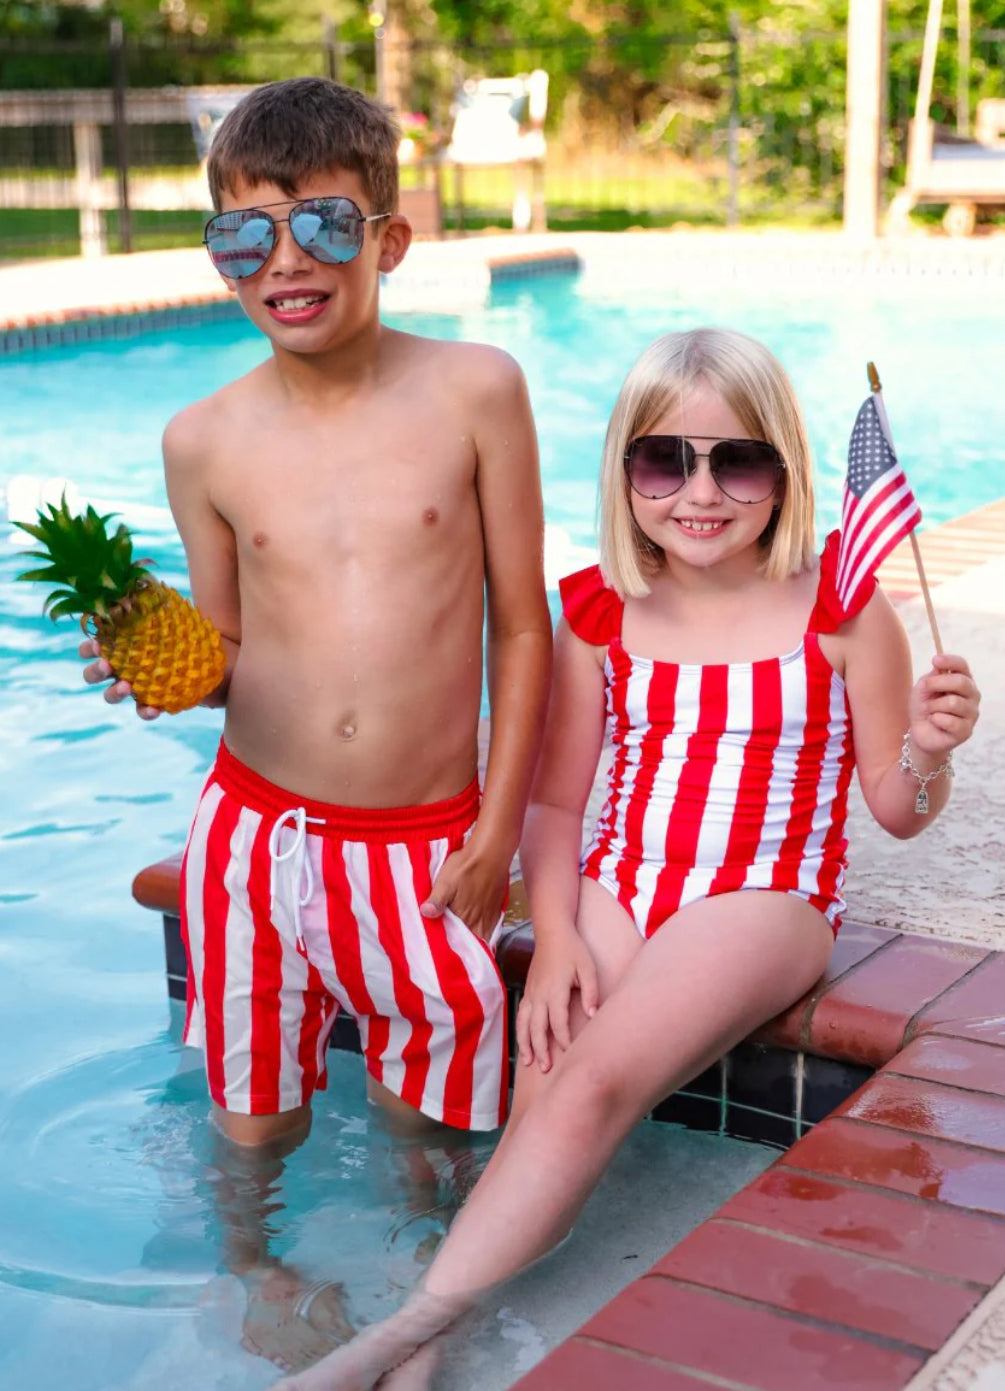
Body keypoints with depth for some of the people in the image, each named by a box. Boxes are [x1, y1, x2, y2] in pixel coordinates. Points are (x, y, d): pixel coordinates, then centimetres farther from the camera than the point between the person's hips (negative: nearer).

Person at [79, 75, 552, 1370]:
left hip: (428, 841, -1)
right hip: (258, 823, 1)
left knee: (426, 1083, 12)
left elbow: (521, 626, -1)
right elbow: (229, 652, 8)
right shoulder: (204, 441, -3)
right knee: (251, 1109, 13)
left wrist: (498, 826, -2)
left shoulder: (474, 391, -7)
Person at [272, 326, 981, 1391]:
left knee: (593, 1083, -27)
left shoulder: (839, 607, -4)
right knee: (543, 1090, -23)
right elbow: (554, 797, 9)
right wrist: (554, 936, -6)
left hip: (763, 902, -3)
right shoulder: (601, 614, 4)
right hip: (615, 891, 4)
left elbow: (894, 810, 3)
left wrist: (925, 752, -20)